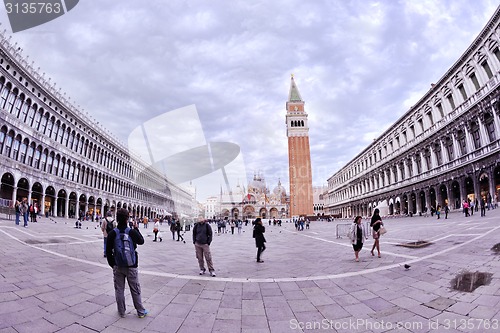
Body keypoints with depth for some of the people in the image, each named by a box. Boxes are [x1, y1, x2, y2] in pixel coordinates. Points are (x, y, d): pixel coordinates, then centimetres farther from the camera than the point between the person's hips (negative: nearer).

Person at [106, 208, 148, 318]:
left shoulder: (112, 233, -9)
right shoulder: (132, 232, -14)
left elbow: (108, 251, -3)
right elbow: (141, 241, 5)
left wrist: (112, 264, 9)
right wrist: (136, 229, 13)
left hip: (117, 266, 1)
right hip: (131, 266, -1)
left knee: (119, 290, 16)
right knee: (135, 290, 11)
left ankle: (121, 312, 26)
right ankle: (140, 311, 22)